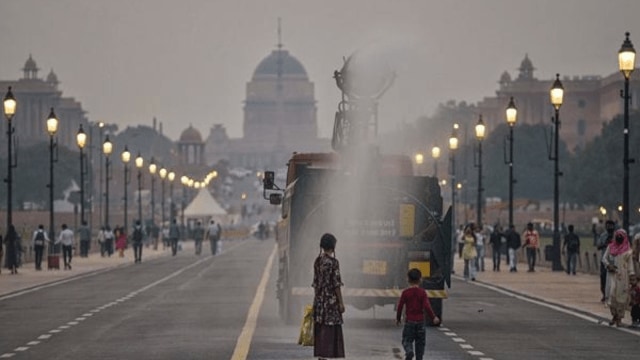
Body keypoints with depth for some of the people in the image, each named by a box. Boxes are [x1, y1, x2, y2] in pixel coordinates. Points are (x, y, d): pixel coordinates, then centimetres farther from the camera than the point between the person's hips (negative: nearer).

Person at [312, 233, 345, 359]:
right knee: (330, 329, -5)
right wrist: (341, 302, -10)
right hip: (331, 300, -7)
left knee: (320, 329, 9)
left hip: (319, 300, 7)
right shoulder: (333, 262, -13)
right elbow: (336, 284, -14)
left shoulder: (317, 261, 8)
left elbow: (315, 283, 12)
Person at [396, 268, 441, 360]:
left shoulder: (405, 292, -5)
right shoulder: (422, 292, -5)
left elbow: (400, 306, -2)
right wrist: (433, 317, -6)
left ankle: (409, 351, -27)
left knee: (407, 340, 2)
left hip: (409, 320, -1)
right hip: (420, 320, 1)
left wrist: (398, 318, 11)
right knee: (420, 342, 12)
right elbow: (427, 306, -13)